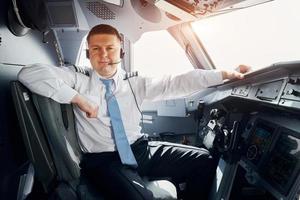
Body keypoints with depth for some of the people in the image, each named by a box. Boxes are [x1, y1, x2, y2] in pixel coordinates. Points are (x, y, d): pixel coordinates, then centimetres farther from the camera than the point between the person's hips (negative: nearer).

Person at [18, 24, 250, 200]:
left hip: (141, 149, 4)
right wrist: (77, 98, -17)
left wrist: (226, 74, -5)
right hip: (104, 159, -4)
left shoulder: (136, 84, 9)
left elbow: (176, 83, 1)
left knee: (204, 160, -3)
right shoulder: (79, 82, 2)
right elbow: (29, 73, -9)